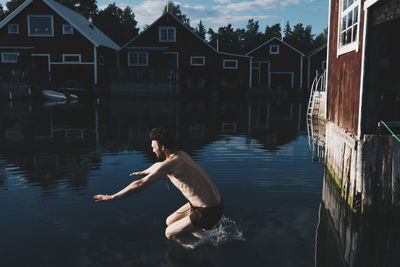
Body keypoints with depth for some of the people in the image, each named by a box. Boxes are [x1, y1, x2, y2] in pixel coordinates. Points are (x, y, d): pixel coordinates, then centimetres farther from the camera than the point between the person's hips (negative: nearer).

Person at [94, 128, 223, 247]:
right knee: (170, 222, 19)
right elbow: (158, 165, 29)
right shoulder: (181, 154, 6)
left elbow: (140, 184, -18)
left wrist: (112, 197, -10)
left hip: (208, 213, -9)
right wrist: (143, 172, 48)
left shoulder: (169, 164, -21)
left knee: (170, 233, 5)